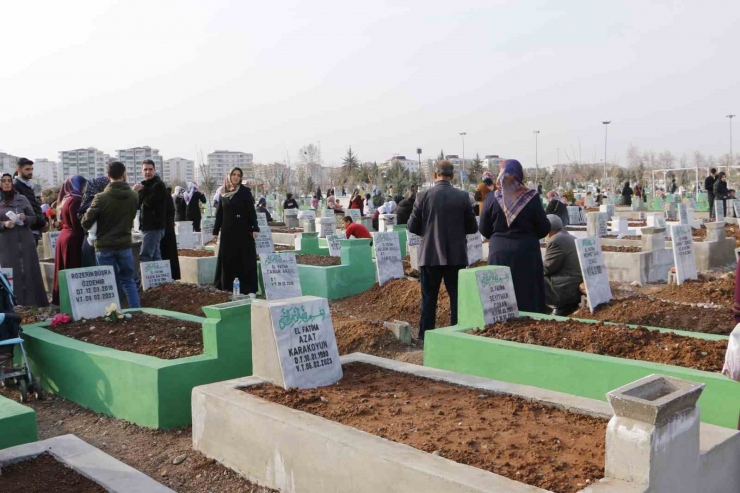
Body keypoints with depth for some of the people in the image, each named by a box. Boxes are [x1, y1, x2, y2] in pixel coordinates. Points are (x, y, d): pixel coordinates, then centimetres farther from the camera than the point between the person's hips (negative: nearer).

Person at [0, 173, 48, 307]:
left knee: (30, 271, 1)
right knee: (12, 274, -2)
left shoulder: (22, 198, 6)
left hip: (26, 241, 1)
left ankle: (34, 302, 7)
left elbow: (33, 218, 8)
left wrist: (25, 218, -13)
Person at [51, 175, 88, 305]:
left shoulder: (66, 198, 15)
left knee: (64, 271, 12)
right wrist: (83, 238, -11)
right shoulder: (75, 199, -13)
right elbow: (76, 223, -17)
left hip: (63, 236, 9)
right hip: (72, 238, -9)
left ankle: (60, 298, 17)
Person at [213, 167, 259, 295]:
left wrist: (255, 228, -15)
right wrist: (215, 230, 9)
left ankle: (246, 288, -1)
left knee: (244, 259, -4)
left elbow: (251, 211, -7)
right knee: (227, 259, 6)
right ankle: (227, 286, 13)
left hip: (243, 230, -4)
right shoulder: (223, 193, 8)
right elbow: (219, 213, 11)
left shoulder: (245, 191, -3)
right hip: (227, 231, 4)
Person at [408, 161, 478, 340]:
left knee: (428, 298, 9)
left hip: (430, 255, 0)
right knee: (457, 297, 9)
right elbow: (472, 227, 0)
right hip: (456, 255, 0)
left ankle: (425, 336, 13)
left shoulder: (423, 196, -7)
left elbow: (412, 227, -2)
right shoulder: (463, 197, -5)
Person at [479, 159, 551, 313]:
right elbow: (544, 229, -1)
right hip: (526, 252, -1)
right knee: (528, 295, 8)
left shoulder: (492, 198, -4)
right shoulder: (531, 197, -7)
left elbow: (484, 230, 3)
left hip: (499, 253, 1)